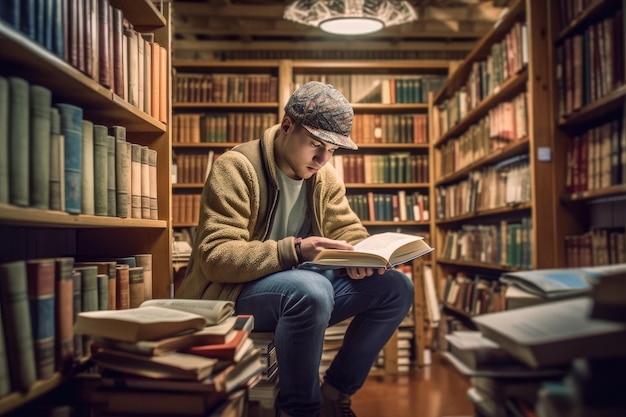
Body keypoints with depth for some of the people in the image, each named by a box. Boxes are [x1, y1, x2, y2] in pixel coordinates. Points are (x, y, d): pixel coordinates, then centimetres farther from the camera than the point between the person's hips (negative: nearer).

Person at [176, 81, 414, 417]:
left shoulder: (325, 176, 5)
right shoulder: (236, 167, -16)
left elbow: (350, 233, 7)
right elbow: (215, 256, -23)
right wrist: (295, 250, -35)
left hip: (300, 289, 7)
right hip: (233, 294, -7)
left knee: (396, 287, -7)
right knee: (310, 288, -37)